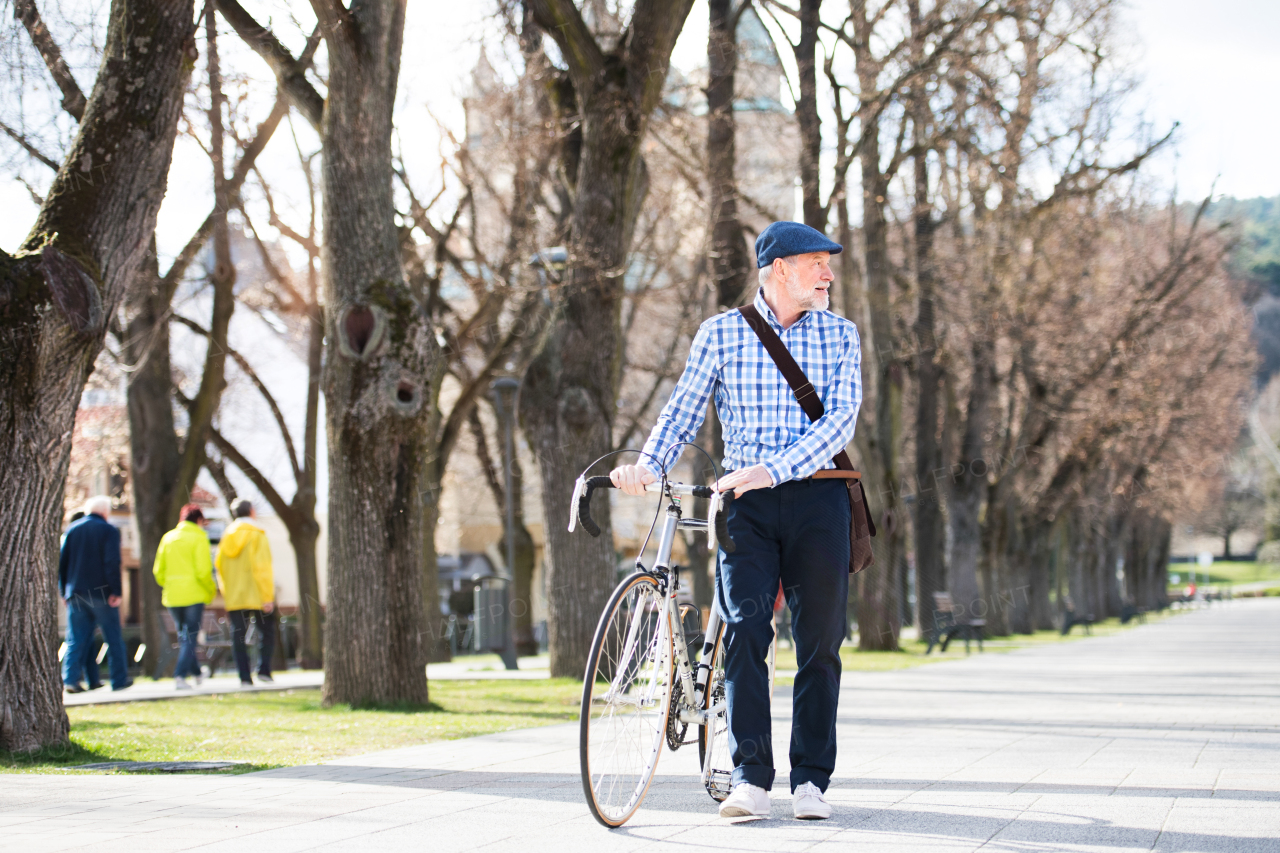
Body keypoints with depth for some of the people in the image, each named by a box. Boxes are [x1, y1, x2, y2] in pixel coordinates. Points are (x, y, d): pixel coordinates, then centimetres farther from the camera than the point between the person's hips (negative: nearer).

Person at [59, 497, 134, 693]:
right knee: (113, 638, 7)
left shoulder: (72, 530, 9)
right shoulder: (109, 530, -3)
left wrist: (64, 591, 14)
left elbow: (62, 562, 9)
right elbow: (112, 563, -14)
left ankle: (70, 678, -10)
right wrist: (116, 591, -14)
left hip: (76, 594, 4)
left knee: (75, 638, 3)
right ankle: (119, 680, 11)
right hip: (101, 593, -3)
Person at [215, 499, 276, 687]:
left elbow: (219, 566, 11)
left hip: (234, 598, 4)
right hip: (257, 596, -4)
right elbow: (262, 568, -13)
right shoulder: (257, 535, -7)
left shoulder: (227, 536, 9)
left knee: (238, 635, 4)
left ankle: (244, 676, -3)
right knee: (267, 632, 10)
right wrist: (268, 596, -12)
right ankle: (264, 669, -2)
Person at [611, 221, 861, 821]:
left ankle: (811, 780, 8)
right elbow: (684, 408, 2)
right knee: (744, 631, -13)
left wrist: (772, 469, -20)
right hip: (745, 503, -1)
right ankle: (751, 779, -11)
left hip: (816, 498, 1)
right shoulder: (721, 332, 5)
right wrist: (647, 464, -17)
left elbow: (840, 420, -6)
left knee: (819, 642, 1)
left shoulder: (840, 335, 5)